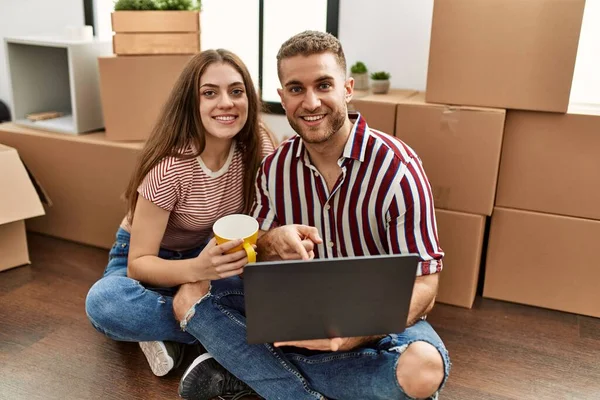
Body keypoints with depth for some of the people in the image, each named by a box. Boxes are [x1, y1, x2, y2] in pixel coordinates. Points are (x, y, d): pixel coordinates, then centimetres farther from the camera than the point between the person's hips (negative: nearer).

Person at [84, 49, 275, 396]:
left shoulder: (257, 147, -17)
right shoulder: (169, 165, -29)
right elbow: (139, 265, -26)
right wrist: (196, 269, -46)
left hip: (209, 254, 3)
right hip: (149, 260, -3)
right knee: (104, 302, -36)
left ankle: (174, 333, -17)